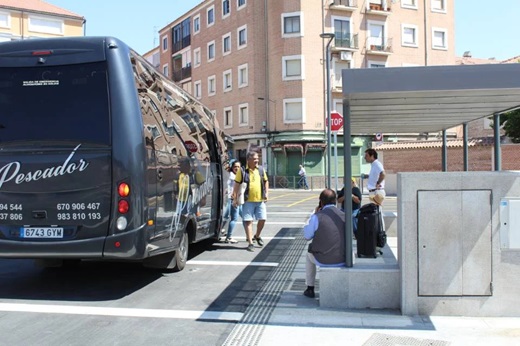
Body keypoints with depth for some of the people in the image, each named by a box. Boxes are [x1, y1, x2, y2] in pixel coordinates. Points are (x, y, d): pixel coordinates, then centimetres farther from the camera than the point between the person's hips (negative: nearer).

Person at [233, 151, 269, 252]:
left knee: (262, 219, 4)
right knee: (248, 221, -1)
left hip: (260, 200, 4)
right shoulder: (242, 171, -4)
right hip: (248, 200, -4)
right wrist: (235, 198, -7)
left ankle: (257, 236, 31)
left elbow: (266, 182, 18)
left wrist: (266, 193, 6)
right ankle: (250, 243, 5)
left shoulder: (261, 169, 8)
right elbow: (237, 184, -3)